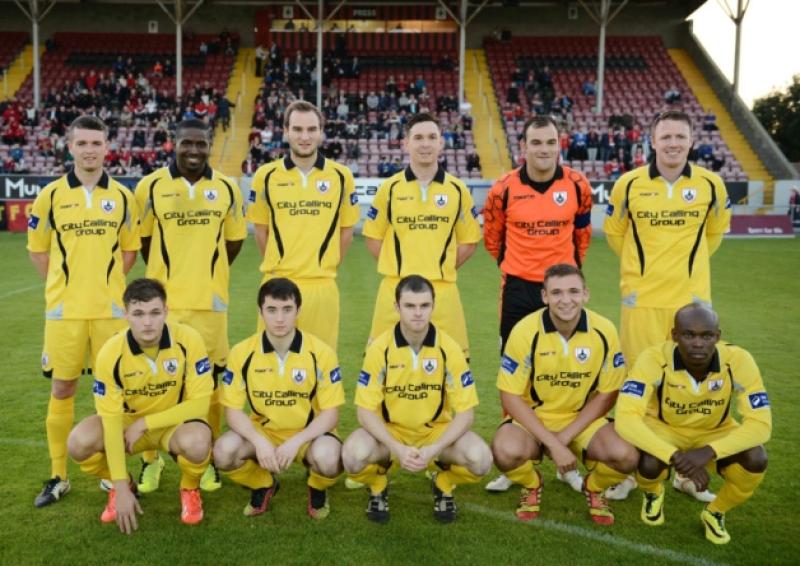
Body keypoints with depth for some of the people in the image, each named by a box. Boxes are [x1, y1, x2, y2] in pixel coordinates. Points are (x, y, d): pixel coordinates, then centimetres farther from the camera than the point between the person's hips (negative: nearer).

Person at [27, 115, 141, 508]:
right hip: (64, 309, -1)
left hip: (110, 308, 1)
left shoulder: (122, 196, 4)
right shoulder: (51, 195, 0)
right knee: (62, 389, 6)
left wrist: (104, 281, 3)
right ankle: (58, 477, 18)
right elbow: (37, 250, 8)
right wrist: (64, 284, 1)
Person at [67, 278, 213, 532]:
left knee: (197, 443, -36)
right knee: (80, 443, -25)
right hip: (128, 422, 2)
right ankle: (122, 487, 8)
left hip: (174, 422, -2)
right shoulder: (111, 353, -21)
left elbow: (200, 403, -20)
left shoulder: (188, 340, -24)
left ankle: (190, 489, 1)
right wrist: (121, 487, -23)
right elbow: (111, 419, -20)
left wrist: (144, 423, -23)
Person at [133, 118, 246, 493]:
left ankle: (209, 459, 22)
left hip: (210, 300, 1)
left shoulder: (227, 188, 4)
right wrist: (166, 274, 10)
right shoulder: (150, 186, -2)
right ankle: (151, 459, 21)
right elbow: (142, 236, 9)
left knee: (209, 378, 8)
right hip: (163, 299, -1)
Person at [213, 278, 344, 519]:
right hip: (262, 432, 2)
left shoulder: (321, 353, -15)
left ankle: (317, 490, 6)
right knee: (224, 451, -27)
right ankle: (263, 485, 9)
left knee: (327, 458, -35)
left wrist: (295, 442, -26)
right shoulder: (242, 353, -11)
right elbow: (233, 410, -7)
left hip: (308, 434, -2)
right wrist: (259, 442, -25)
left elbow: (330, 412, -11)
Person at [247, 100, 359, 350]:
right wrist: (276, 266, 10)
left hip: (323, 286, 0)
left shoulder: (341, 176, 2)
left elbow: (346, 230, 10)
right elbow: (260, 228, 11)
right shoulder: (266, 175, 1)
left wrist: (327, 266, 8)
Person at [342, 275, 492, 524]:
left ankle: (444, 485, 9)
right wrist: (396, 448, -26)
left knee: (480, 459, -28)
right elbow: (366, 410, -12)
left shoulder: (449, 348, -14)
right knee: (354, 455, -32)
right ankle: (377, 488, 6)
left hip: (437, 431, 1)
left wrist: (434, 449, -25)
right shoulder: (379, 348, -15)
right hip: (389, 431, 0)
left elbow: (465, 411, -12)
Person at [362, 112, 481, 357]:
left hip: (443, 290, 1)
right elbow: (373, 238, 9)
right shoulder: (390, 188, 3)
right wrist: (396, 268, 1)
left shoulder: (457, 190, 4)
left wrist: (444, 269, 2)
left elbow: (469, 241, 11)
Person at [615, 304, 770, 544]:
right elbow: (626, 418, -37)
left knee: (755, 459, -26)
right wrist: (675, 457, -46)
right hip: (663, 429, -1)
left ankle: (715, 513, 6)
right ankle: (653, 493, 10)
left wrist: (708, 452, -39)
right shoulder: (654, 359, -31)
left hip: (715, 433, 2)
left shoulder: (738, 360, -27)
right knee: (648, 464, -32)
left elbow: (760, 423, -26)